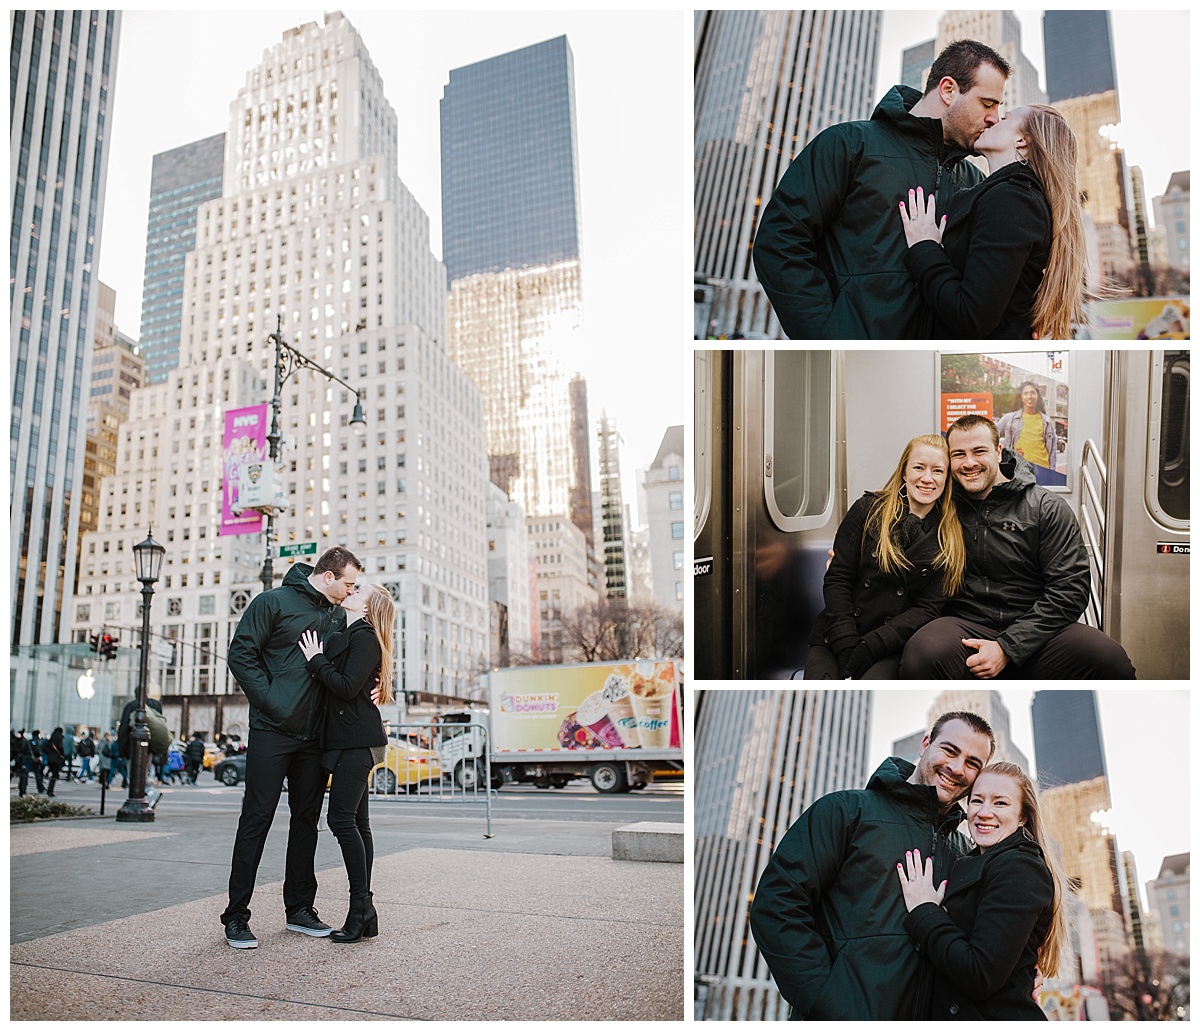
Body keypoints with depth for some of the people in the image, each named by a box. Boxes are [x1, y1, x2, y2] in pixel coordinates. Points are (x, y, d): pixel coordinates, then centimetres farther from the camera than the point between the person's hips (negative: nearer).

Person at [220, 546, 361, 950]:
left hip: (314, 736, 6)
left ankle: (300, 908, 21)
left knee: (307, 819, 11)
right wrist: (270, 701, -14)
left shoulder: (338, 616, 13)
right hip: (272, 731, -6)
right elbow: (241, 653, -8)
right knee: (257, 819, -2)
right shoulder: (274, 602, -5)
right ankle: (236, 917, 7)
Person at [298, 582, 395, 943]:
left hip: (355, 739, -9)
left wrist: (317, 660, -10)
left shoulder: (364, 637, -8)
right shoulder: (345, 636, 18)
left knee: (342, 818, -10)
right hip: (348, 740, 9)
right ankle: (364, 913, 12)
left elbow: (347, 687, -18)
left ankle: (361, 907, -5)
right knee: (355, 821, 8)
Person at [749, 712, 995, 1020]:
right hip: (847, 1012, -5)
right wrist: (830, 1008, -22)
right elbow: (777, 904, -13)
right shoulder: (846, 809, -4)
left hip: (927, 1017, 6)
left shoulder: (960, 848, 14)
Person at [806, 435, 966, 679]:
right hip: (836, 638, 0)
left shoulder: (950, 537, 5)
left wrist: (869, 648, -15)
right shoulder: (868, 509, 4)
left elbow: (928, 608, -1)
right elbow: (837, 580, 0)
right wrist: (847, 647, -13)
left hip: (892, 647, 0)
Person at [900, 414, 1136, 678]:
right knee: (922, 654, -36)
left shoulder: (1047, 508, 5)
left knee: (1112, 659, -29)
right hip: (965, 624, 0)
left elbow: (1069, 589, -4)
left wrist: (1007, 648, -13)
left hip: (1032, 631, 1)